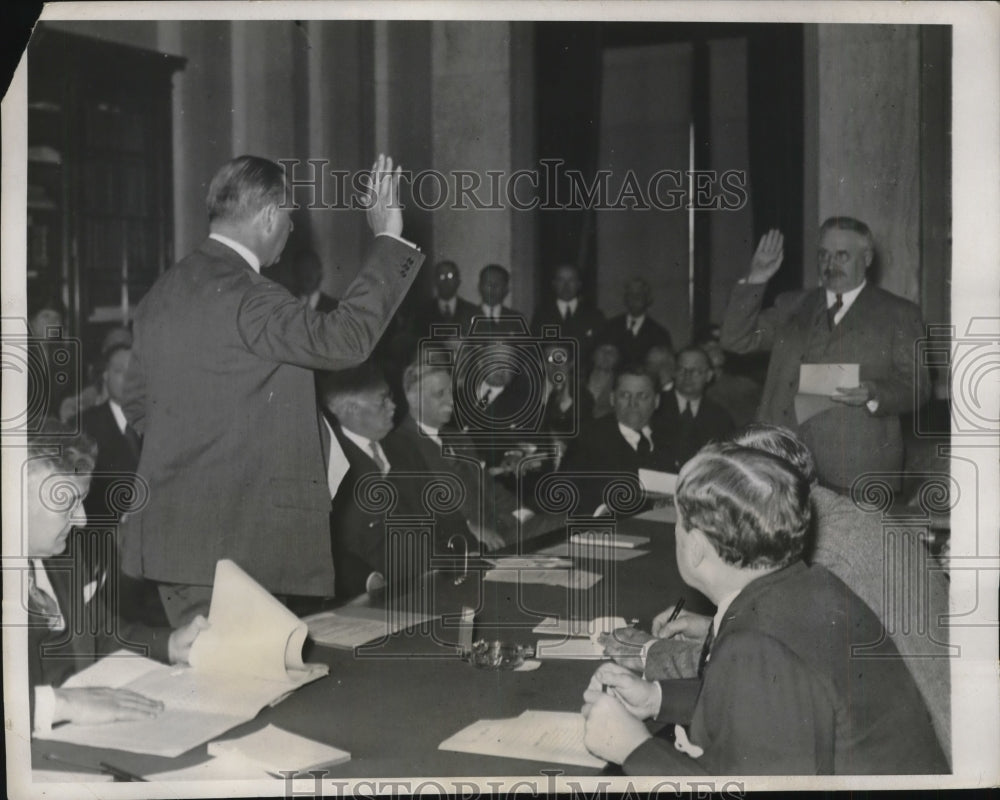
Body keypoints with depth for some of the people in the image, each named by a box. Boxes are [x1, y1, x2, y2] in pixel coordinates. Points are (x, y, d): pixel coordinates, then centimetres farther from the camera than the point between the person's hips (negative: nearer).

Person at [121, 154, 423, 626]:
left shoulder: (164, 291, 12)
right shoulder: (242, 296, -17)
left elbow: (137, 405, 19)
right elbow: (344, 339, -26)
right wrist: (388, 239, -19)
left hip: (169, 530, 9)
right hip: (230, 542, -9)